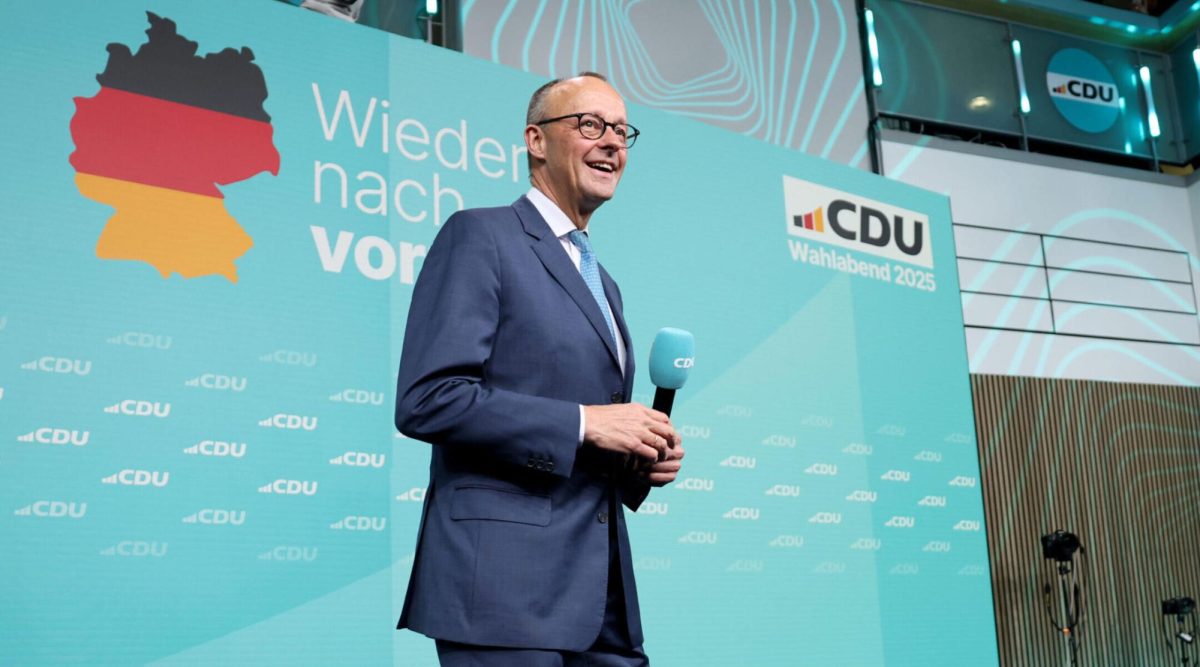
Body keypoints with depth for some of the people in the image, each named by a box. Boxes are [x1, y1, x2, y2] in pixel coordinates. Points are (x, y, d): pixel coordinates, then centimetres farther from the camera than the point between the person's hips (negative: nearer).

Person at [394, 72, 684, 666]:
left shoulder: (602, 283, 22)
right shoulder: (481, 237, -3)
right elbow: (426, 400, -15)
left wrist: (643, 460, 6)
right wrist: (584, 422, -16)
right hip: (506, 583, -8)